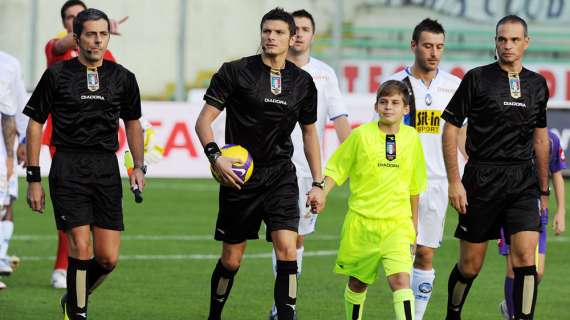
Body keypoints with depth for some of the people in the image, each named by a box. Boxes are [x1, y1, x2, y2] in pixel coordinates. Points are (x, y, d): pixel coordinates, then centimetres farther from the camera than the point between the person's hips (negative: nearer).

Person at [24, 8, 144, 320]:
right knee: (81, 247, -14)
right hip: (68, 169, -3)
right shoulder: (57, 75, 0)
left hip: (107, 170, 3)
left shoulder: (122, 78, 8)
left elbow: (132, 123, 21)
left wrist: (139, 167, 8)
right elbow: (35, 124, 4)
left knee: (108, 258, -2)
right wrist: (33, 179, 0)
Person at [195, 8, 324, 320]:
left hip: (281, 175, 2)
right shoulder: (235, 72, -4)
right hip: (239, 175, -2)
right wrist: (215, 156, -21)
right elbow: (204, 120, -4)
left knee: (287, 251, -16)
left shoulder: (303, 82, 6)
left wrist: (318, 183, 13)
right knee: (231, 260, 6)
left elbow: (309, 132, 17)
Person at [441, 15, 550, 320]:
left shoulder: (537, 84, 10)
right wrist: (454, 182, -8)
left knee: (526, 257, -14)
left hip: (523, 182, 3)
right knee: (470, 265, 4)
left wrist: (543, 189, 19)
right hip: (482, 179, -3)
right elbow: (450, 129, -2)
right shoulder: (477, 78, -3)